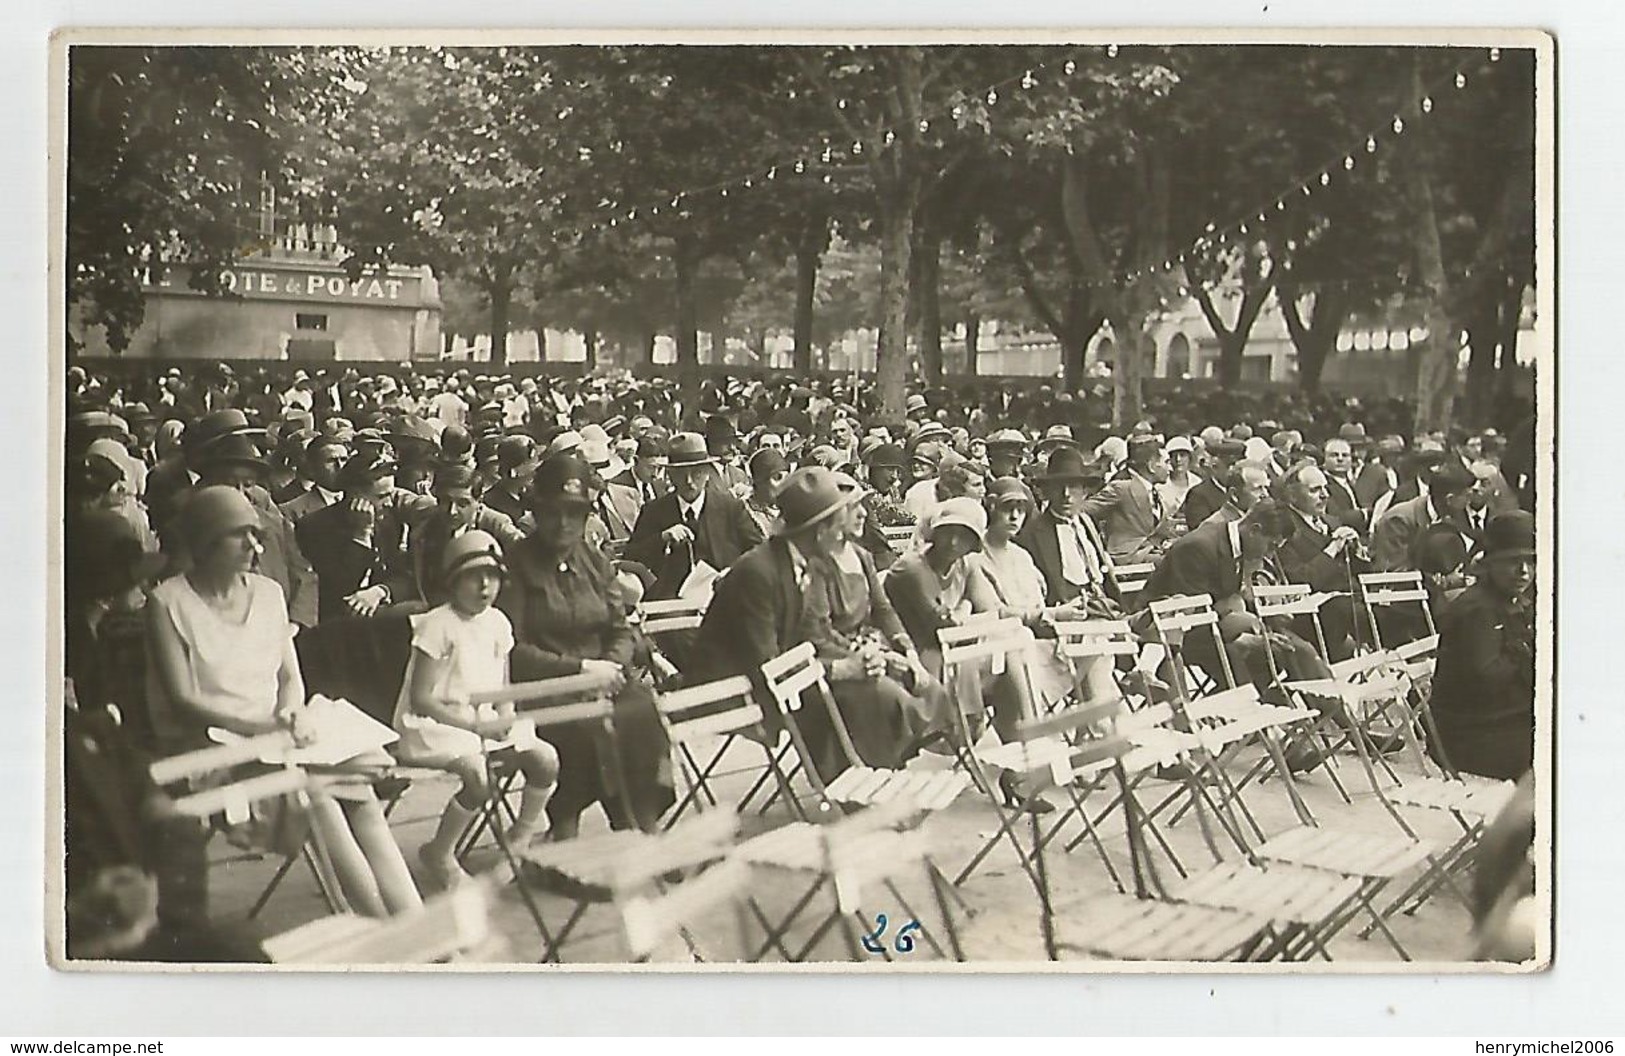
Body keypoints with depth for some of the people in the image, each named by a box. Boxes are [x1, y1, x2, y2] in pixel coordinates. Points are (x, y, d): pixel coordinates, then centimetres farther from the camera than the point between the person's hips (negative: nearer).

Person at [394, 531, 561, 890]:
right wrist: (475, 724, -22)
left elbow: (503, 689, 14)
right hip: (430, 725, -7)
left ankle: (520, 839, 14)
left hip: (484, 719, 7)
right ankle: (439, 855, -6)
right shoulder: (438, 625, -14)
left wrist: (504, 715, -9)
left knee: (545, 759, -12)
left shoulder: (497, 623, 6)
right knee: (477, 773, -32)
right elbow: (420, 698, -18)